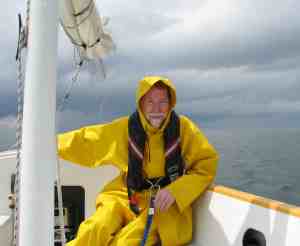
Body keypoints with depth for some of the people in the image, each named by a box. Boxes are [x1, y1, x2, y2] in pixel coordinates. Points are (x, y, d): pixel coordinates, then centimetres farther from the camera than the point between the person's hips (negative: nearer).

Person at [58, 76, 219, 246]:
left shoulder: (183, 127, -7)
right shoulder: (126, 127, -2)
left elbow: (207, 163, -6)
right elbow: (85, 141, 9)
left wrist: (176, 191, -18)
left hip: (166, 203, -2)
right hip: (126, 196, 2)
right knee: (94, 232, -24)